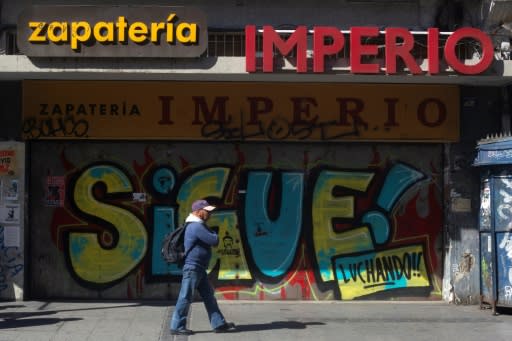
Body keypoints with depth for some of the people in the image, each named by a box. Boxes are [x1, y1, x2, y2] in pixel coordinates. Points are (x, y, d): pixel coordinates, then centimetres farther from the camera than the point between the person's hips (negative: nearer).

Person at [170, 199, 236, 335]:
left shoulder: (199, 225, 15)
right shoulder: (197, 227, -20)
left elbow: (211, 238, 19)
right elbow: (214, 241, -19)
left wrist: (212, 235, -1)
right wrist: (214, 234, 1)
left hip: (199, 269, 11)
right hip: (193, 267, -11)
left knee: (209, 296, 12)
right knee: (186, 297, -4)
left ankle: (219, 324, 16)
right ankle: (177, 327, 3)